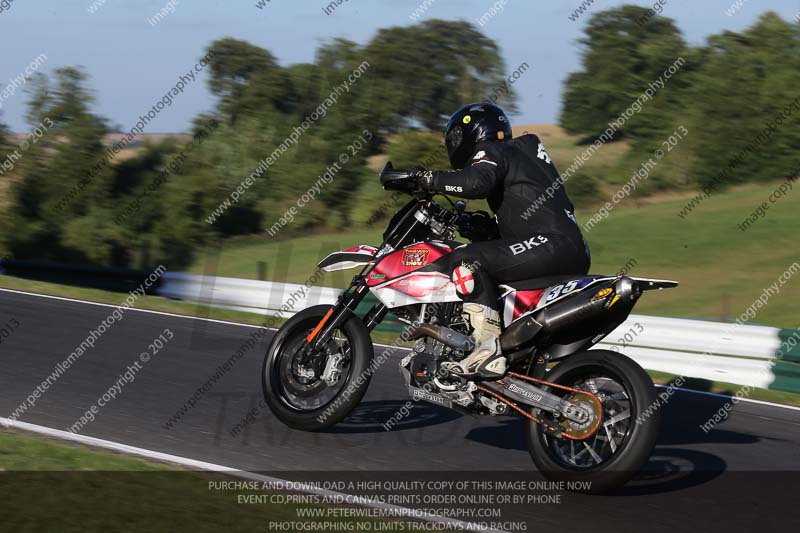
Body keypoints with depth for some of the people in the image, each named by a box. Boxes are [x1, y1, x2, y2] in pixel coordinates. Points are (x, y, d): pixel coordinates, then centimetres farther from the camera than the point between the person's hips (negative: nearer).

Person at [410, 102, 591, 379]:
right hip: (574, 255, 10)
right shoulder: (520, 152, 32)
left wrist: (430, 180, -10)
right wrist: (478, 226, 34)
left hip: (552, 245, -10)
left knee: (467, 260, -19)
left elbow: (477, 182, -22)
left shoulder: (490, 151, 3)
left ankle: (489, 350, -28)